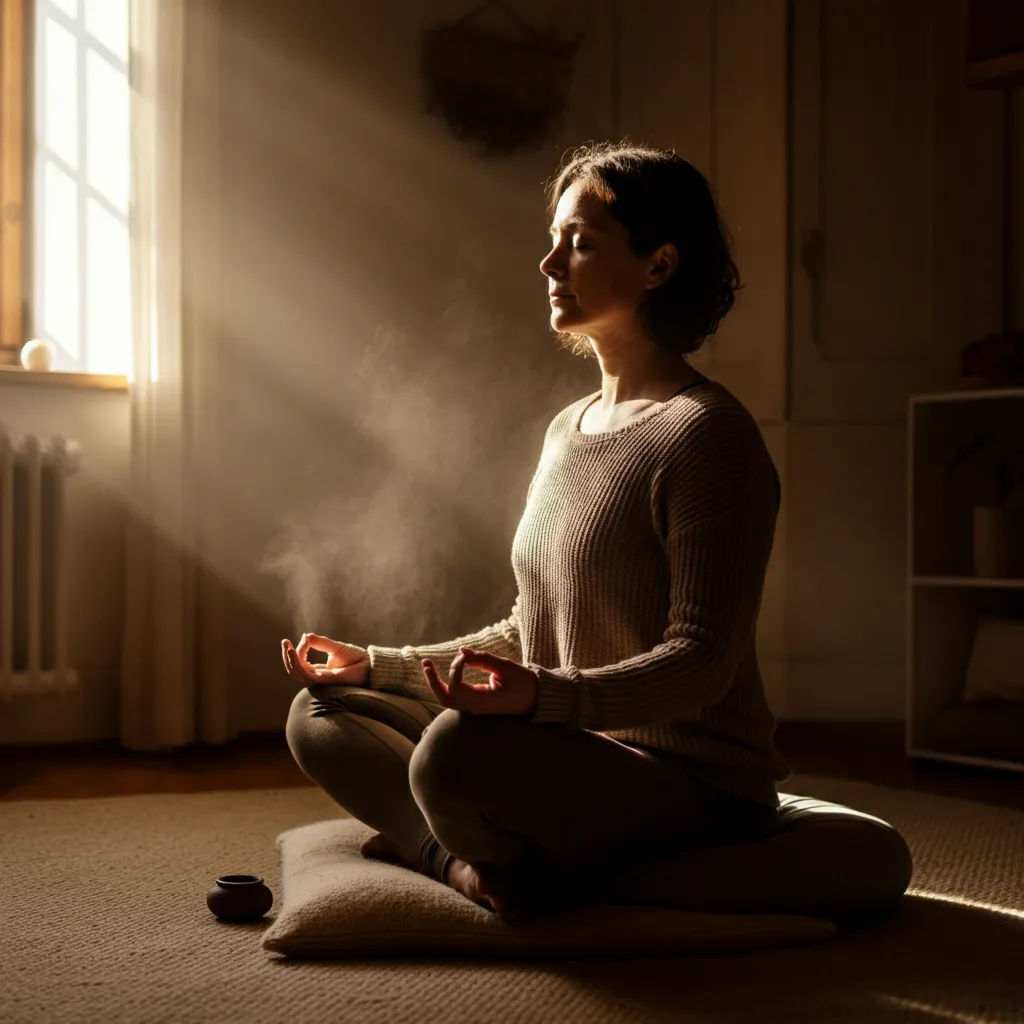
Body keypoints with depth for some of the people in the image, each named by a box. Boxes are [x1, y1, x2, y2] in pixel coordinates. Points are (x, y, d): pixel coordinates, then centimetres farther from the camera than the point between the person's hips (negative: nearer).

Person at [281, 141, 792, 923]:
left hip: (693, 783, -9)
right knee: (322, 714, 7)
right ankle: (470, 862, -11)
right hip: (579, 757, 9)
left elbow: (701, 659, -20)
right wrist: (378, 665, 16)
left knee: (459, 749, -35)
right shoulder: (568, 430, 14)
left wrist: (544, 696, -35)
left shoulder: (706, 433, -13)